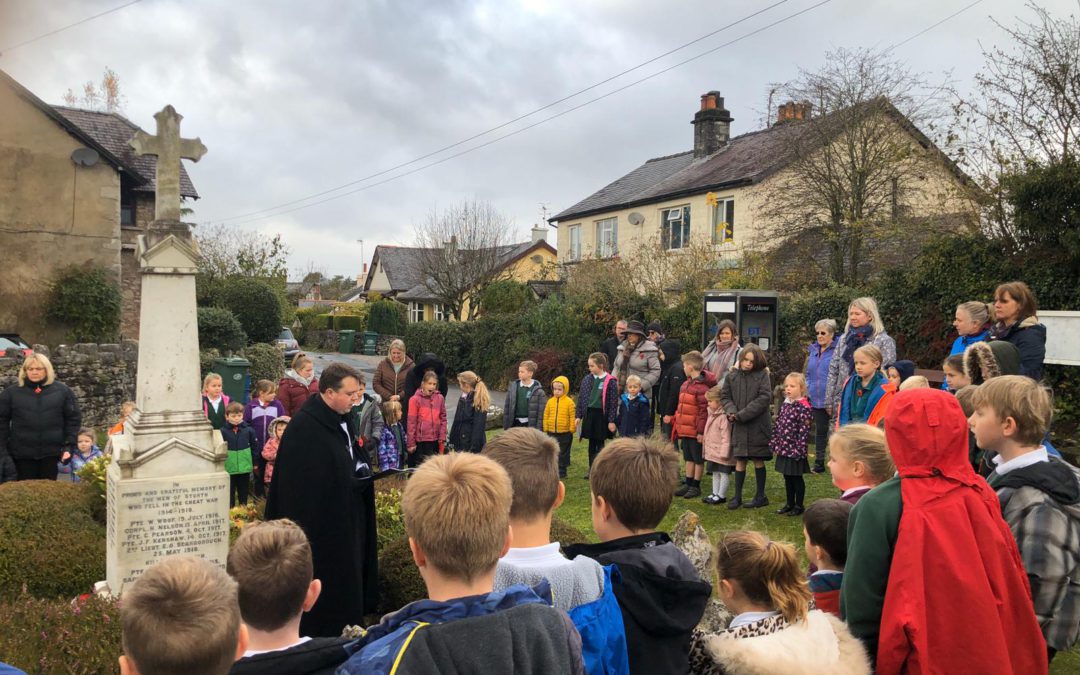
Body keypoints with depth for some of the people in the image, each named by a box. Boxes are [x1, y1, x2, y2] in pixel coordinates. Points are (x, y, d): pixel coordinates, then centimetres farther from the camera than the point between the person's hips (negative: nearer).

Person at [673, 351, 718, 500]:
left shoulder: (702, 387, -19)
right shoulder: (686, 384, 10)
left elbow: (704, 411, -20)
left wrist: (701, 431, -19)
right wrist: (678, 426, 19)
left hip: (696, 431, -9)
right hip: (685, 430, 9)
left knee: (698, 459, 6)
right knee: (689, 458, 17)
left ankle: (696, 486, 15)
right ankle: (688, 483, 26)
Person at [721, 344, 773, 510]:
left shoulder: (762, 375, -4)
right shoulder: (731, 376, 5)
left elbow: (764, 398, -12)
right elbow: (725, 397, 7)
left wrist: (742, 415, -15)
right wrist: (731, 412, -14)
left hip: (758, 425, -2)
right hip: (739, 426, 3)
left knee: (758, 460, 6)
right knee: (740, 461, 7)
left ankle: (761, 496, 18)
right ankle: (737, 496, 16)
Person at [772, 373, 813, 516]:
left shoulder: (803, 407, -15)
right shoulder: (785, 405, 8)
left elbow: (804, 430, -18)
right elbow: (778, 426, 13)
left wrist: (799, 449, -20)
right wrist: (774, 444, 10)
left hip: (795, 450, -7)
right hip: (784, 449, 7)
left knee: (797, 478, 5)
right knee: (787, 477, 16)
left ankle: (799, 506, 18)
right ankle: (790, 503, 28)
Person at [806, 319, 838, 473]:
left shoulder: (838, 350, -9)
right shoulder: (813, 350, 13)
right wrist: (807, 390, 11)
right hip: (816, 400, 7)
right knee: (820, 431, 15)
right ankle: (819, 463, 23)